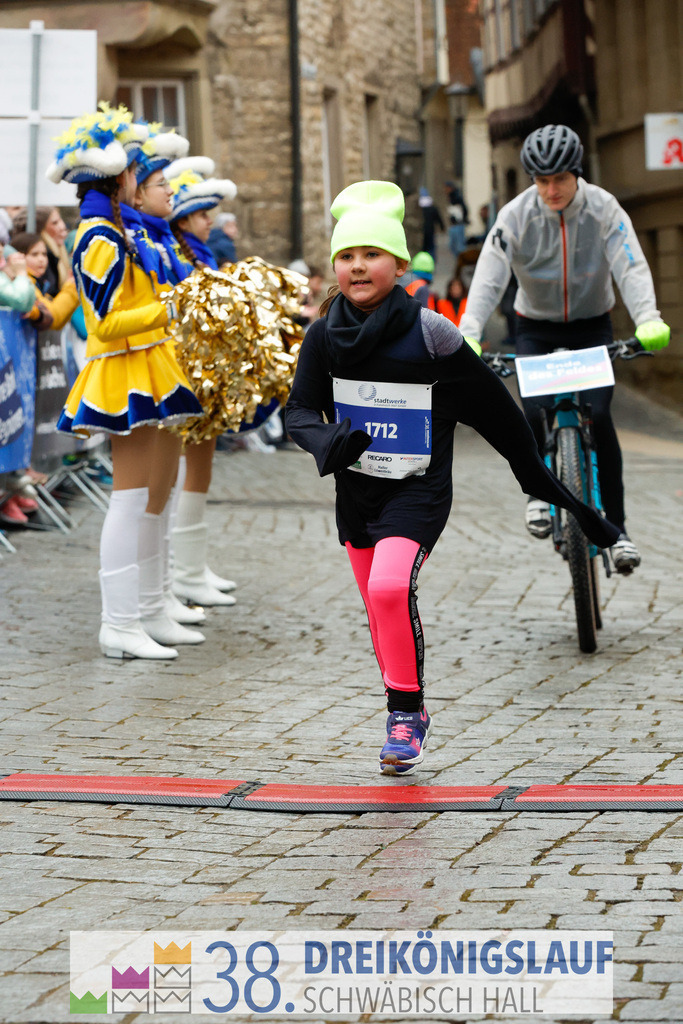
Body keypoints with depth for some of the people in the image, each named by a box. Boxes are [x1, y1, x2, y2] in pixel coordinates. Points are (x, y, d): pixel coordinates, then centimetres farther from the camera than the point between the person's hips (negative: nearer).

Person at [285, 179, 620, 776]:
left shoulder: (430, 334, -13)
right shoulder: (326, 335, -2)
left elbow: (494, 409, -4)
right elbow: (301, 411, -3)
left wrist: (537, 477, 2)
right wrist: (328, 442, -27)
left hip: (419, 491, -4)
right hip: (356, 491, 4)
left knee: (391, 587, -25)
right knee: (379, 608, 12)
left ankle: (406, 709, -9)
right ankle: (408, 722, 32)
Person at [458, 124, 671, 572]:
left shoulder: (604, 209, -17)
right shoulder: (516, 216, -17)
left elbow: (631, 267, -26)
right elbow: (489, 278, -24)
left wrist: (648, 320, -45)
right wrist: (468, 335, -40)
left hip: (592, 325, 0)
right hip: (537, 329, 1)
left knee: (598, 417, -18)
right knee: (536, 411, -22)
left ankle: (617, 528, -9)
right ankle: (539, 492, 7)